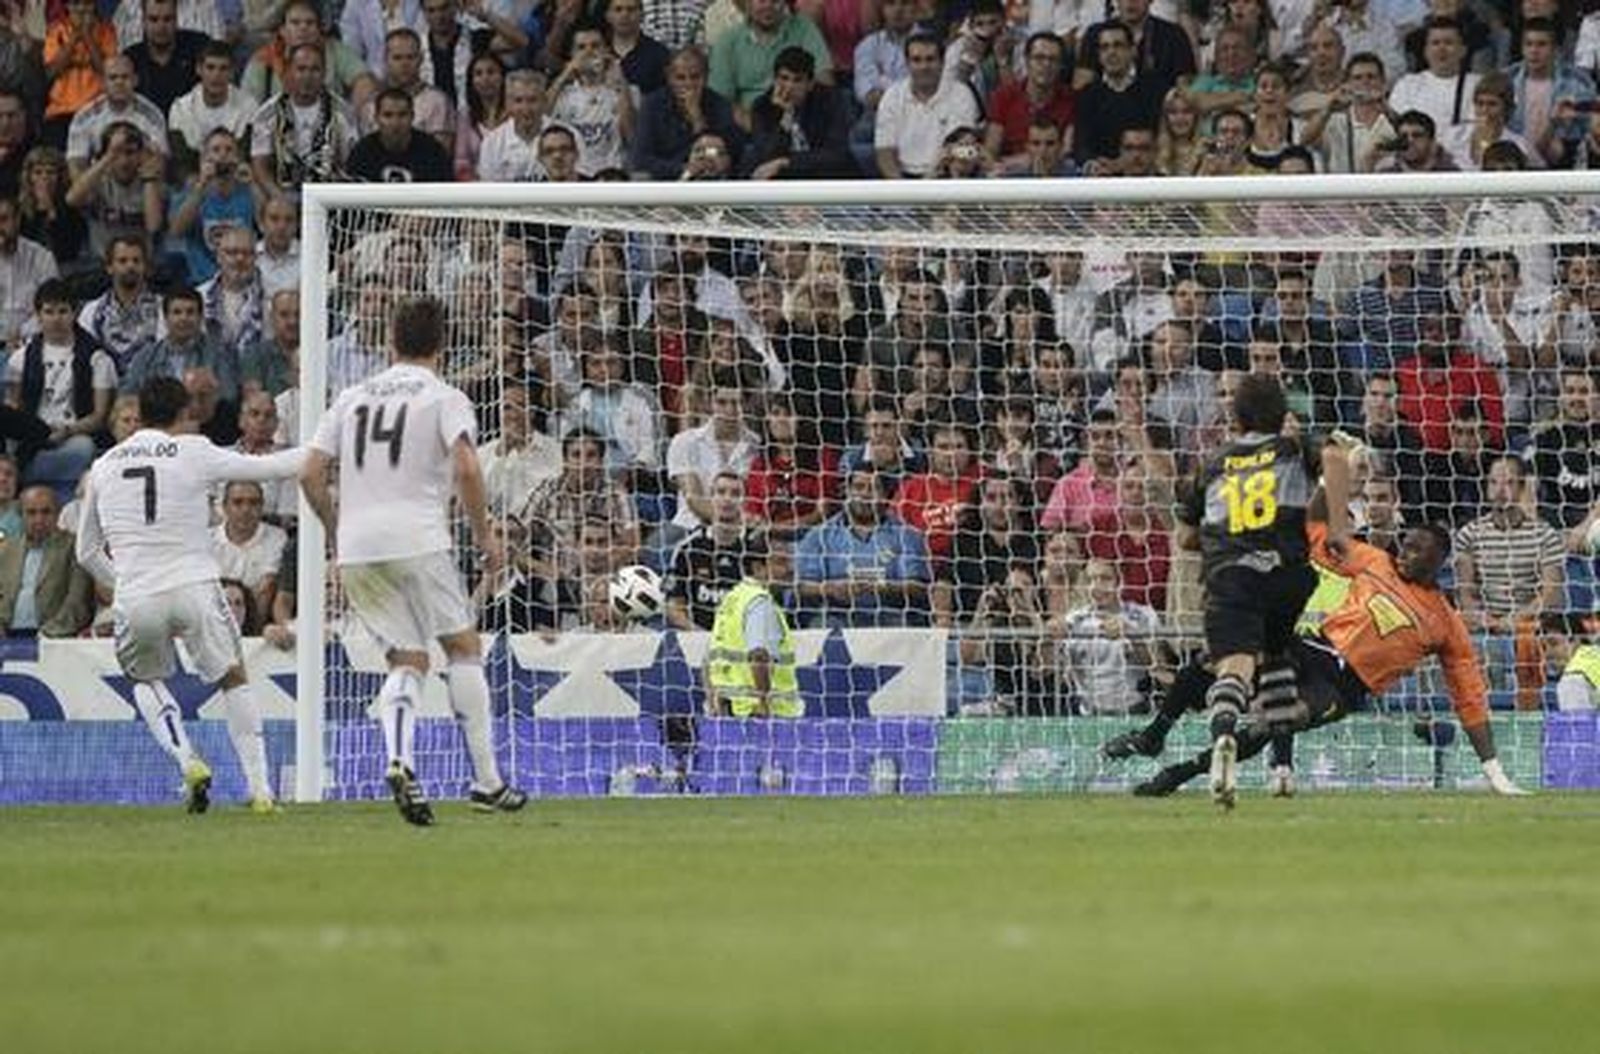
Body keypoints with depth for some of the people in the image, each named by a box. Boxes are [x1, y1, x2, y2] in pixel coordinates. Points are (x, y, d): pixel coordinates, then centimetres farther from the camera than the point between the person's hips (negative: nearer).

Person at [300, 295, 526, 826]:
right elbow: (466, 468, -13)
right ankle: (487, 781, 5)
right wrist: (485, 536, -2)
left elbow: (311, 474, 12)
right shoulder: (444, 398, 3)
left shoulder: (353, 397, 17)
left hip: (355, 548, 4)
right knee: (463, 645, 9)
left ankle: (399, 760, -18)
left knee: (407, 659, 10)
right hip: (417, 538, -4)